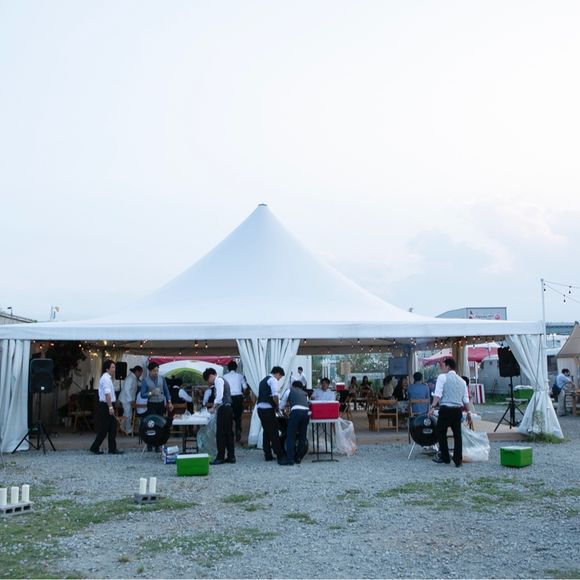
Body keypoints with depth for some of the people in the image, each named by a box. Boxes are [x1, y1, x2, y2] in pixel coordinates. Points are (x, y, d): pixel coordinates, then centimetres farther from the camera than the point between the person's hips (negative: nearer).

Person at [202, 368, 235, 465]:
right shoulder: (222, 380, 22)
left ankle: (220, 457, -4)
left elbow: (219, 396, -19)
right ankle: (231, 457, 12)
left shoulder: (218, 380, -7)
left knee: (220, 434, -6)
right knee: (228, 433, 10)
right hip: (228, 408, 10)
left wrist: (214, 407, -11)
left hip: (223, 409, -10)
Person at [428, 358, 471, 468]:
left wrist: (433, 407, -17)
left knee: (441, 433, 9)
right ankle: (458, 460, 9)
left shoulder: (442, 377, -1)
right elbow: (466, 399, 13)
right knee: (457, 434, 8)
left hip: (445, 409, -5)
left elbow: (438, 394, -13)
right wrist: (468, 412, 19)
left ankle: (444, 457, 11)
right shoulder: (461, 380, 16)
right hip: (458, 410, 5)